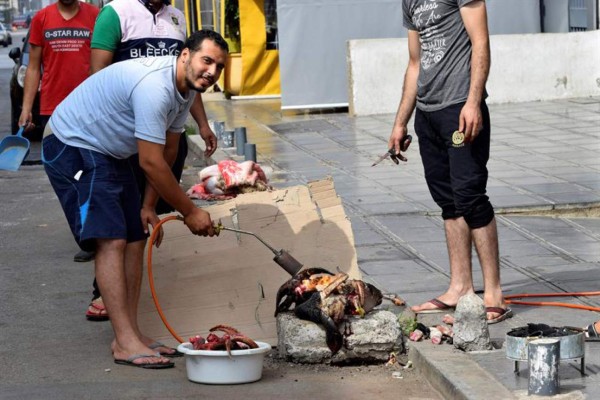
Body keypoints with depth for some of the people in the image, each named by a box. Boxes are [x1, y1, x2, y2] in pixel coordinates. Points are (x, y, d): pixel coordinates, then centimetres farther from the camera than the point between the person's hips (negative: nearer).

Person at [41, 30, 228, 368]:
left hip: (109, 153, 10)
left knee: (136, 238, 5)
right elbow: (151, 163, -28)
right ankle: (126, 343, -20)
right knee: (111, 239, -18)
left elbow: (168, 152, 11)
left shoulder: (186, 87, 1)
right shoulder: (154, 86, -31)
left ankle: (131, 334, 9)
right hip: (72, 147, -10)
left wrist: (149, 206, 8)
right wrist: (190, 212, -18)